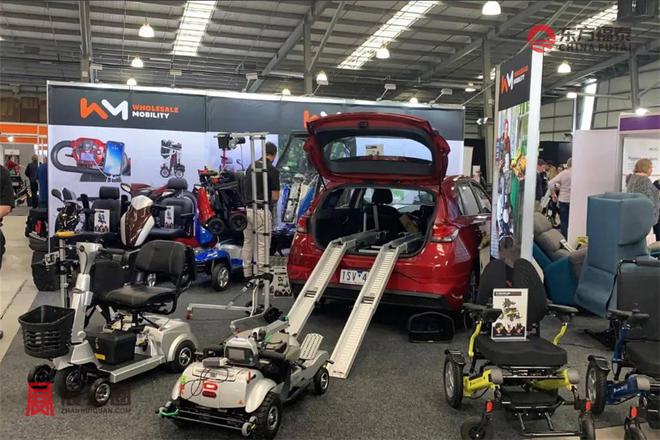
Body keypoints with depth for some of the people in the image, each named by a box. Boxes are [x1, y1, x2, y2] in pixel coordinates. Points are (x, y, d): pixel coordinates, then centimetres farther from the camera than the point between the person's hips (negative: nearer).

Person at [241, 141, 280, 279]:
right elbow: (275, 197, -10)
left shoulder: (250, 167, 10)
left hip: (247, 209, 7)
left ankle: (247, 274, 24)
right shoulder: (272, 170, -10)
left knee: (248, 243, 17)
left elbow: (245, 189, 15)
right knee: (262, 245, 1)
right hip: (261, 212, -7)